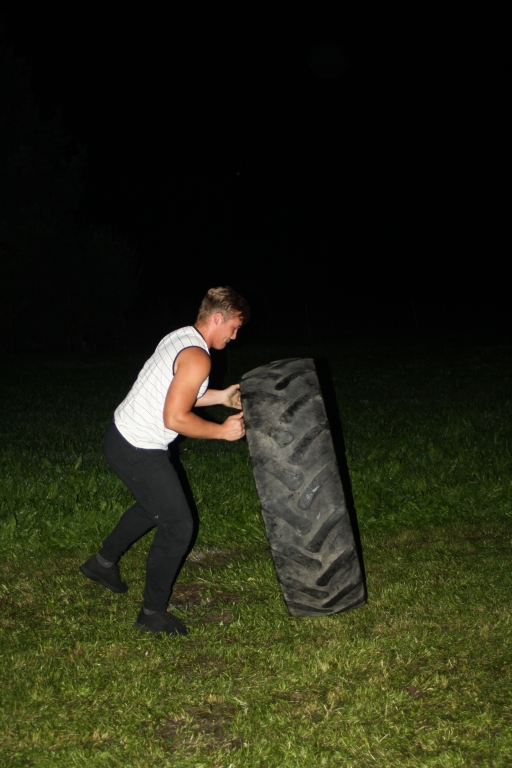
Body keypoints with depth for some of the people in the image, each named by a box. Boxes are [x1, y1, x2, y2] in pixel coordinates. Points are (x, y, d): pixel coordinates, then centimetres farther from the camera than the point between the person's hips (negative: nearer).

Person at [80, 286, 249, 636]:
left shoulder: (181, 338, 8)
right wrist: (222, 431, -15)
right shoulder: (197, 357, -23)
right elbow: (175, 418, -26)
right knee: (178, 525, 0)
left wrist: (220, 396, 14)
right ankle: (153, 613, 12)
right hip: (139, 452, -10)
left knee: (154, 506, 30)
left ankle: (104, 561, 47)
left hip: (122, 435, 10)